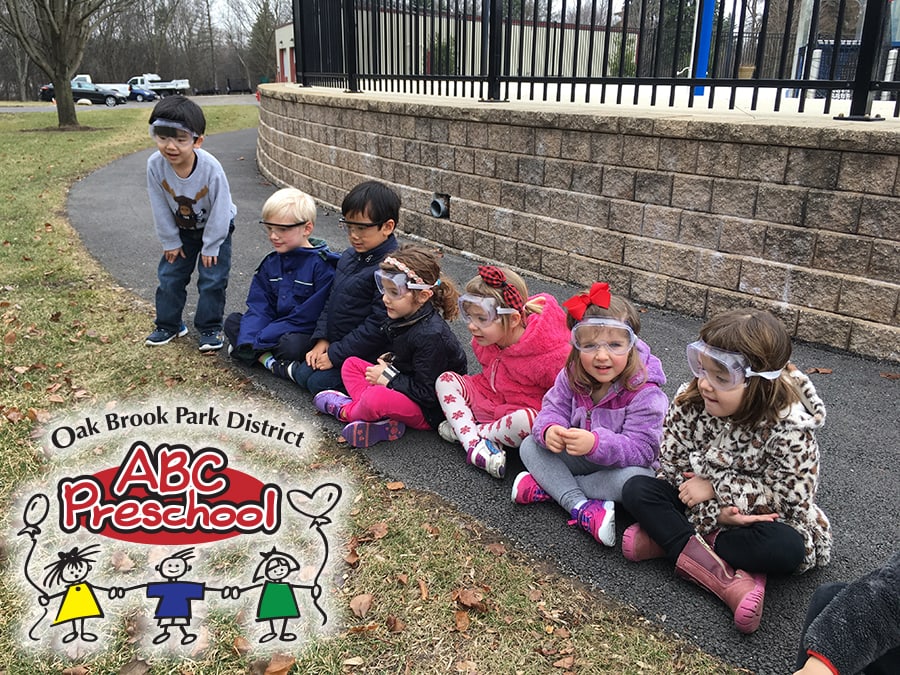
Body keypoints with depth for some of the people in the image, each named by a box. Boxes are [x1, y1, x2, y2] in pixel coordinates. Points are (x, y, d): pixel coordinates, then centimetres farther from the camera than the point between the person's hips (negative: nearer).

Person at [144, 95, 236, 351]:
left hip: (215, 227, -3)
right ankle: (168, 325, 26)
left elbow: (219, 210, -23)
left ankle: (210, 328, 13)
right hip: (181, 229, 4)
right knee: (169, 276, 9)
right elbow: (160, 207, -12)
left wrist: (210, 246, -16)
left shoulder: (211, 168, -35)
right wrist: (170, 241, -5)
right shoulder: (155, 165, -26)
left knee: (212, 279, -3)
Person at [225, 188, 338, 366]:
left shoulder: (321, 265, -17)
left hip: (303, 333, -7)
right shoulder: (270, 263, 6)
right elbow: (259, 306, 1)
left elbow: (308, 316, -19)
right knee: (232, 321, -3)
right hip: (275, 326, 7)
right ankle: (266, 358, -19)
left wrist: (261, 339, -20)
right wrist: (247, 342, -19)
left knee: (291, 346, -36)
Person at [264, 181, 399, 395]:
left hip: (365, 353, -8)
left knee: (319, 382, -17)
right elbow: (332, 299, 15)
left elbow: (378, 325, -25)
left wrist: (335, 355, -20)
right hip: (336, 344, 8)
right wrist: (322, 339, 3)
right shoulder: (349, 256, 6)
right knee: (305, 374, 0)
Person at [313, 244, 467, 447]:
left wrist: (389, 377, -17)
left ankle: (346, 411, 2)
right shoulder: (404, 318, 0)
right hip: (402, 384, 11)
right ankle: (382, 421, -12)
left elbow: (427, 393, -26)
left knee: (375, 399, -36)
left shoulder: (432, 335, -28)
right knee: (351, 364, 10)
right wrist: (389, 361, -1)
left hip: (429, 410, -11)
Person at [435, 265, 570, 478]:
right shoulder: (486, 339, -6)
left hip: (526, 411, -7)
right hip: (491, 403, 7)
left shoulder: (551, 355, -28)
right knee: (446, 380, -3)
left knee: (525, 421, -41)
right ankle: (475, 444, -20)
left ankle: (461, 429, -14)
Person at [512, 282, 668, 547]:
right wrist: (550, 429, -35)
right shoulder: (571, 376, -11)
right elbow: (554, 408, -8)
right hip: (579, 458, 5)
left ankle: (548, 487, -22)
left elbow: (642, 450, -29)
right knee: (530, 445, -13)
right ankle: (580, 506, -30)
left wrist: (596, 443, -46)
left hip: (620, 463, -4)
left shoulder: (645, 393, -26)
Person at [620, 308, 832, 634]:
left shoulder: (788, 427, -25)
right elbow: (672, 466, -11)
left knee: (787, 549, -34)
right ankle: (727, 579, -29)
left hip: (759, 518, -3)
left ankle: (667, 538, -23)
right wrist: (717, 512, -25)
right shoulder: (689, 401, -17)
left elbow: (791, 495, -22)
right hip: (701, 506, 3)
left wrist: (715, 486, -23)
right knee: (637, 488, -19)